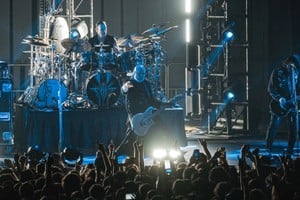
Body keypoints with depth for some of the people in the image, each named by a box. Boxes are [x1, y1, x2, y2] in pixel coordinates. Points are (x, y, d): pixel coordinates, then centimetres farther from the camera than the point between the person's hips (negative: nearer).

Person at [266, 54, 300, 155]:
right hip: (279, 105, -5)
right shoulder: (277, 72, -6)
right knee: (274, 126, -5)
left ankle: (290, 150, 11)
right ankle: (268, 149, 6)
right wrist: (279, 98, -21)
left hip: (292, 104, 5)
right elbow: (271, 89, -8)